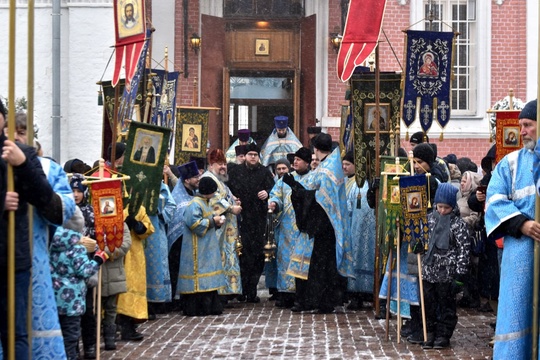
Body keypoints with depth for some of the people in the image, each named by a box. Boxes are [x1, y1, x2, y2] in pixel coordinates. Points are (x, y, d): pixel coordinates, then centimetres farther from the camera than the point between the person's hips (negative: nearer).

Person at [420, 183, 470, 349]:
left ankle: (443, 335, 14)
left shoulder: (458, 223, -7)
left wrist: (460, 270, -12)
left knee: (446, 304, 6)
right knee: (429, 303, 9)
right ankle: (430, 334, 18)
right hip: (428, 270, 5)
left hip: (446, 273, -4)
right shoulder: (429, 219, 6)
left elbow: (464, 248, -9)